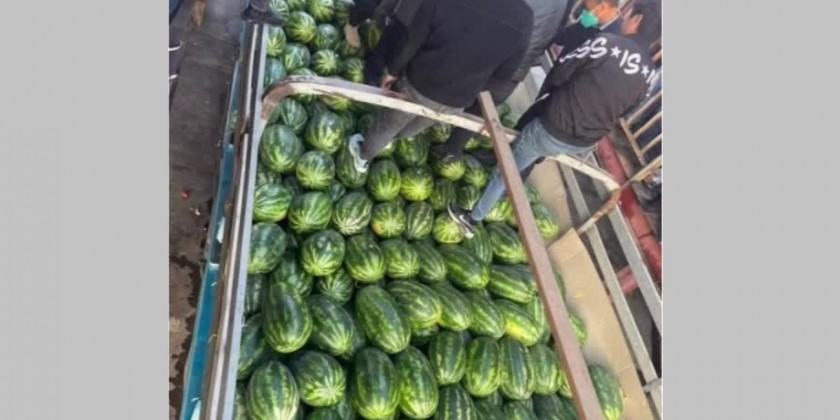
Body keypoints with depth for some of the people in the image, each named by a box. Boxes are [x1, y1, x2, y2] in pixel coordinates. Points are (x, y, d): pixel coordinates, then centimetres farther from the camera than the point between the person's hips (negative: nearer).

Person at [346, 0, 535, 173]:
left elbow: (411, 42, -12)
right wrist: (469, 88, 9)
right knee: (416, 126, 35)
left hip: (417, 83, -2)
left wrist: (392, 70, 6)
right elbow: (502, 77, -8)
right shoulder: (523, 17, -20)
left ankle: (363, 156, 50)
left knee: (387, 124, 26)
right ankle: (394, 137, 64)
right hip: (456, 101, 2)